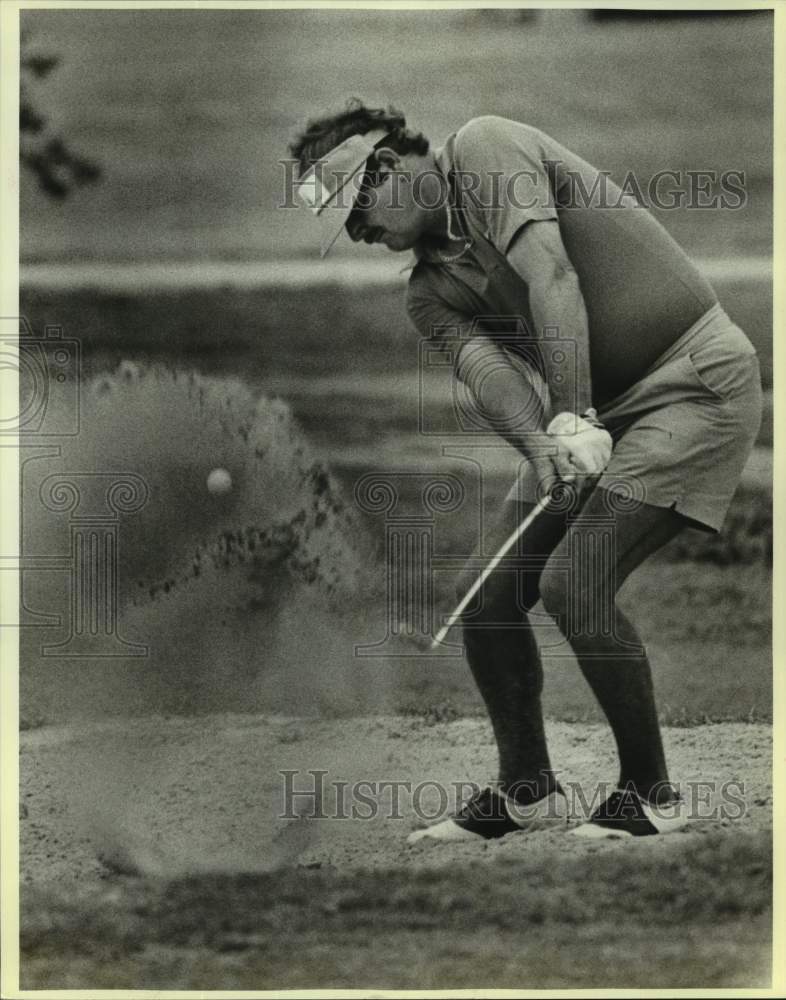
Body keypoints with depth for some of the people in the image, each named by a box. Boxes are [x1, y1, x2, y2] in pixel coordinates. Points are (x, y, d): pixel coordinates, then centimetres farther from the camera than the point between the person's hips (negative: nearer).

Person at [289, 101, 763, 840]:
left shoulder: (485, 148, -12)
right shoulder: (430, 293, 7)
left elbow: (549, 270, -26)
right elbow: (483, 365, -13)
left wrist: (573, 417, -36)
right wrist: (538, 446, -35)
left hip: (694, 382, -8)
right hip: (595, 412, 8)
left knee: (573, 583, -19)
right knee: (487, 596, 3)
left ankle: (650, 792, -5)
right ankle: (525, 791, 20)